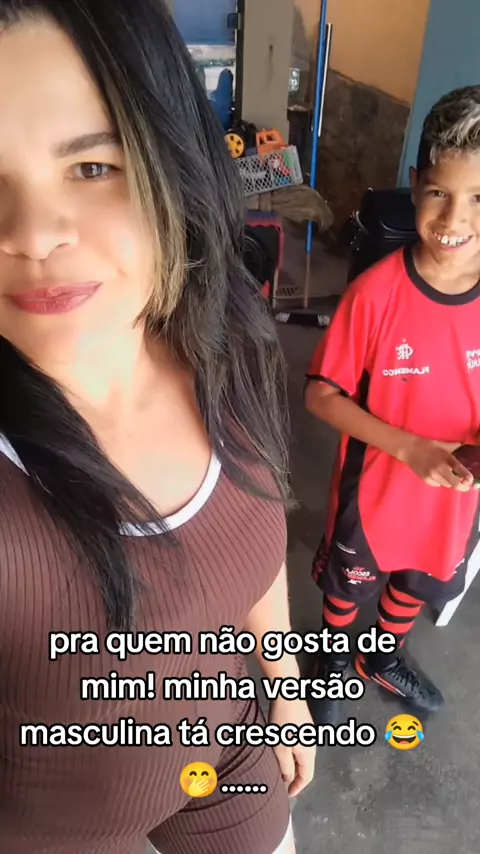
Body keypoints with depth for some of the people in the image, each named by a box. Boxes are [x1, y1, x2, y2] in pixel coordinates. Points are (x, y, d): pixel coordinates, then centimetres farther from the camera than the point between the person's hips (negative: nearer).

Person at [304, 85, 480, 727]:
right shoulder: (376, 293, -24)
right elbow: (321, 394, -17)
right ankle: (335, 661, 56)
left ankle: (385, 655, 61)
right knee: (348, 584, 23)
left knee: (418, 583, 29)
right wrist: (408, 447, -26)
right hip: (376, 488, -3)